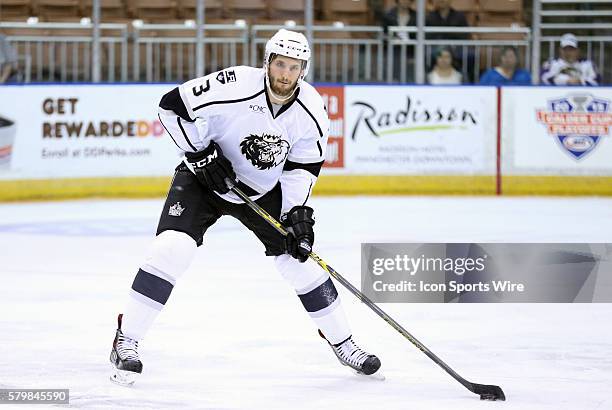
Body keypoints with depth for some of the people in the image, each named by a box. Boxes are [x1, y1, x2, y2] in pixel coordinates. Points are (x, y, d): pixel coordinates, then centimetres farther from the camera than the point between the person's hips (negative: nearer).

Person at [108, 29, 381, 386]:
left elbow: (304, 165, -4)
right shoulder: (233, 88, -30)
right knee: (173, 247, -23)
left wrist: (297, 211, -15)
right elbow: (173, 106, -20)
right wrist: (201, 153, -23)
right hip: (205, 179, -4)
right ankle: (126, 342, -16)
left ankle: (342, 342, 20)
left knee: (299, 257, 0)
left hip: (263, 189, 4)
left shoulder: (312, 111, -16)